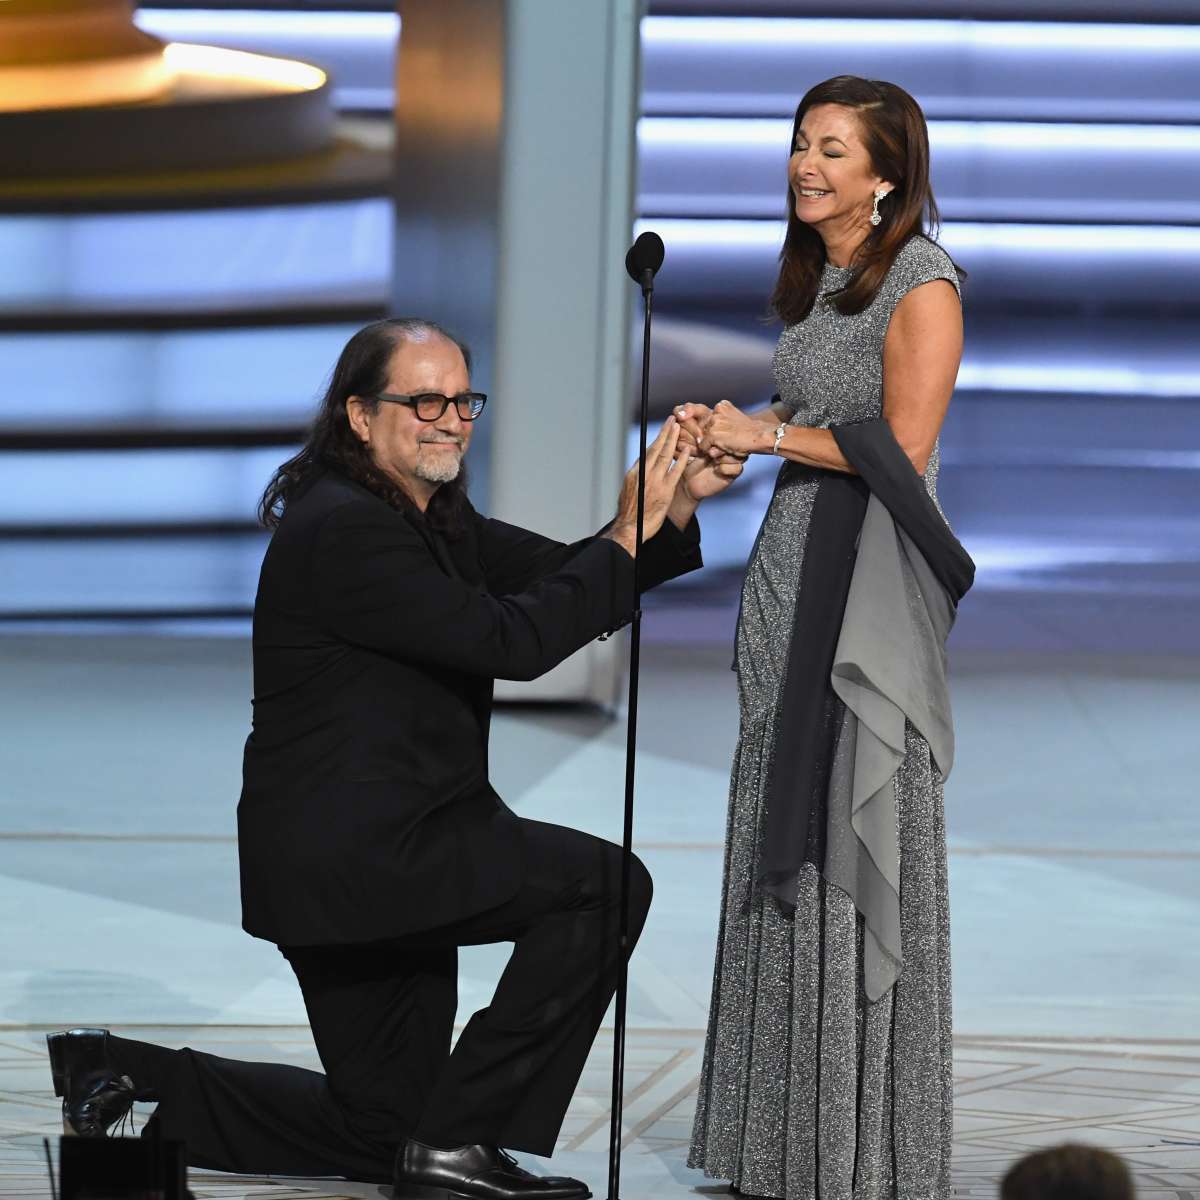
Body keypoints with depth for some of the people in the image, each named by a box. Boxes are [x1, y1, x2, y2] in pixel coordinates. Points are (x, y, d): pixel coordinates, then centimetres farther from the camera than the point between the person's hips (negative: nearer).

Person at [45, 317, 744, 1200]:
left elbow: (562, 579, 10)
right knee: (604, 884, -19)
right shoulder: (344, 531, -19)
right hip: (350, 854, -10)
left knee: (380, 1129, 17)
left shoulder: (434, 516, 13)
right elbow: (511, 640, -24)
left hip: (369, 851, 10)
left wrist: (675, 502, -5)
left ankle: (127, 1080, 20)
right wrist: (627, 535, -20)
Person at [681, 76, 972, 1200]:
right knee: (782, 842, 8)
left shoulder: (920, 284, -10)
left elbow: (900, 446, -16)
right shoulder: (816, 275, 16)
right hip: (792, 562, 8)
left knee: (857, 845, -5)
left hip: (871, 583, -8)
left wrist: (765, 433, -10)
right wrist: (728, 429, 7)